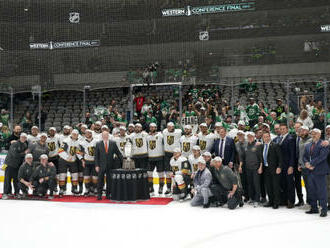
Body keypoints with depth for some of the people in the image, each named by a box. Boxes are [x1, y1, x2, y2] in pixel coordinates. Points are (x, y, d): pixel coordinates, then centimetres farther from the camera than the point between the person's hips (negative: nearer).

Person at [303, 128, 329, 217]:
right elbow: (305, 156, 16)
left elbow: (322, 156, -16)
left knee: (321, 191, -4)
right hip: (310, 171, 7)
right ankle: (314, 208, 19)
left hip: (320, 171, -7)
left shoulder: (323, 144, -5)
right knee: (311, 191, 10)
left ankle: (324, 209, 2)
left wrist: (312, 164, -15)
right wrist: (306, 163, -5)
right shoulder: (308, 146, 19)